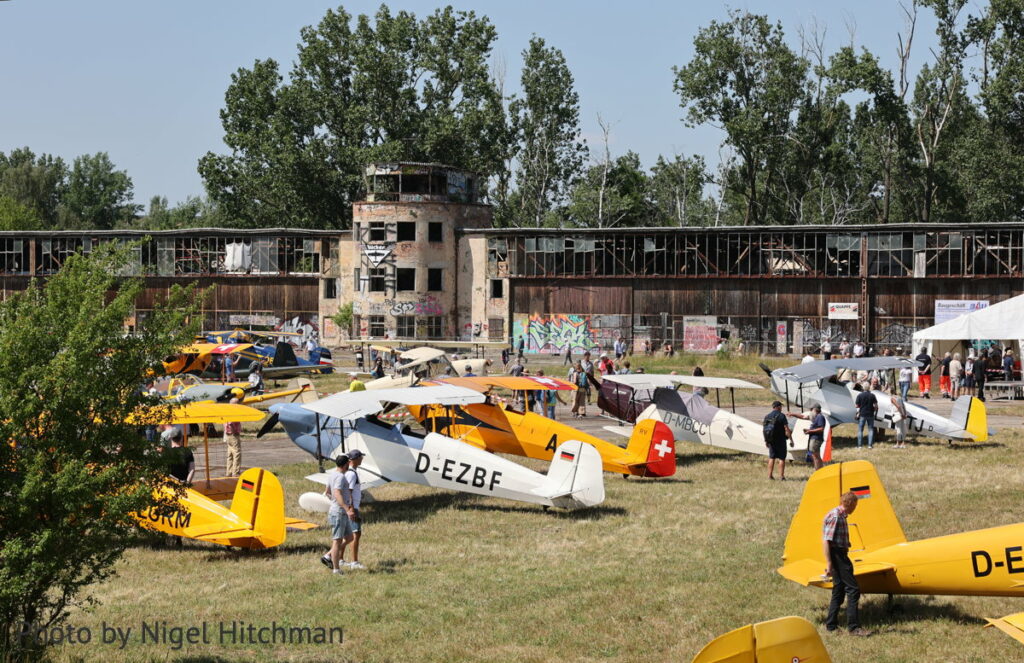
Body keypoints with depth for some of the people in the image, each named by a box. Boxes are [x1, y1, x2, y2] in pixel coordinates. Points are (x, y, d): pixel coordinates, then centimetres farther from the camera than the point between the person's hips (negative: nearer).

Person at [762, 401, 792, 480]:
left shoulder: (767, 416, 6)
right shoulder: (781, 416, -11)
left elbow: (765, 429, 10)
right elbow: (786, 429, -15)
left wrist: (766, 441, 17)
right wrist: (791, 439, -8)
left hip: (771, 440, 5)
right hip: (780, 440, -5)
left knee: (771, 458, 12)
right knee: (782, 458, 0)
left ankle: (770, 476, 11)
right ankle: (781, 476, -2)